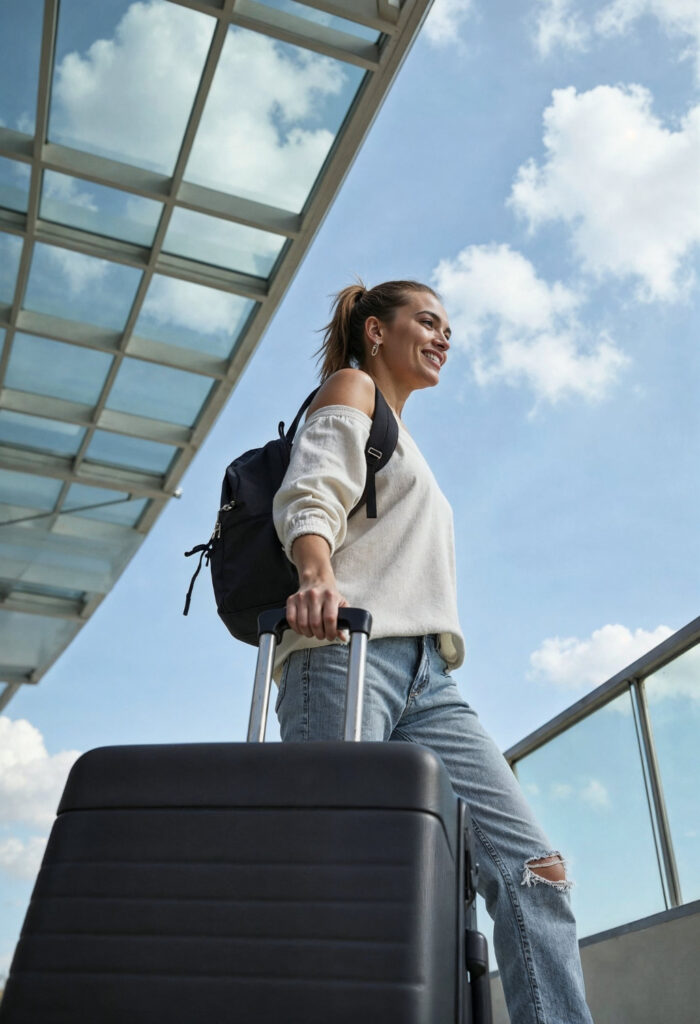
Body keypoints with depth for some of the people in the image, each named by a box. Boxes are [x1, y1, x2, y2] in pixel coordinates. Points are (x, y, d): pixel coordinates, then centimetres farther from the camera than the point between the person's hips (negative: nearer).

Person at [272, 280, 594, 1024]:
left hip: (428, 676, 8)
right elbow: (311, 493, -7)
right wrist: (317, 574, -28)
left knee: (531, 865, -8)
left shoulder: (406, 450, 36)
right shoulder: (350, 388, 12)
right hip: (349, 654, -8)